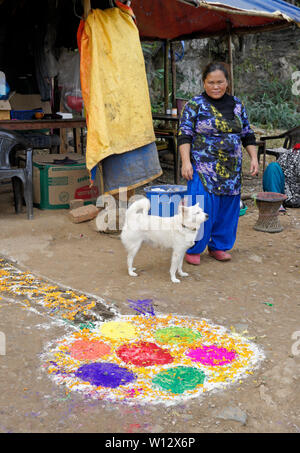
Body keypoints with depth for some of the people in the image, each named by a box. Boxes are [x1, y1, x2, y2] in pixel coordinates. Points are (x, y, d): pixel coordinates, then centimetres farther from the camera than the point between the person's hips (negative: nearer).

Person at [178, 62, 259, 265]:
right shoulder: (195, 105, -3)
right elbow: (184, 135, -7)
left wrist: (254, 157, 8)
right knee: (201, 207, -8)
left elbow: (247, 134, 16)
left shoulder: (237, 105, 11)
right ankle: (193, 249, 6)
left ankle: (218, 247, 23)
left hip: (231, 169, 5)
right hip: (203, 168, -5)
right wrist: (186, 161, -17)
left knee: (228, 208, 8)